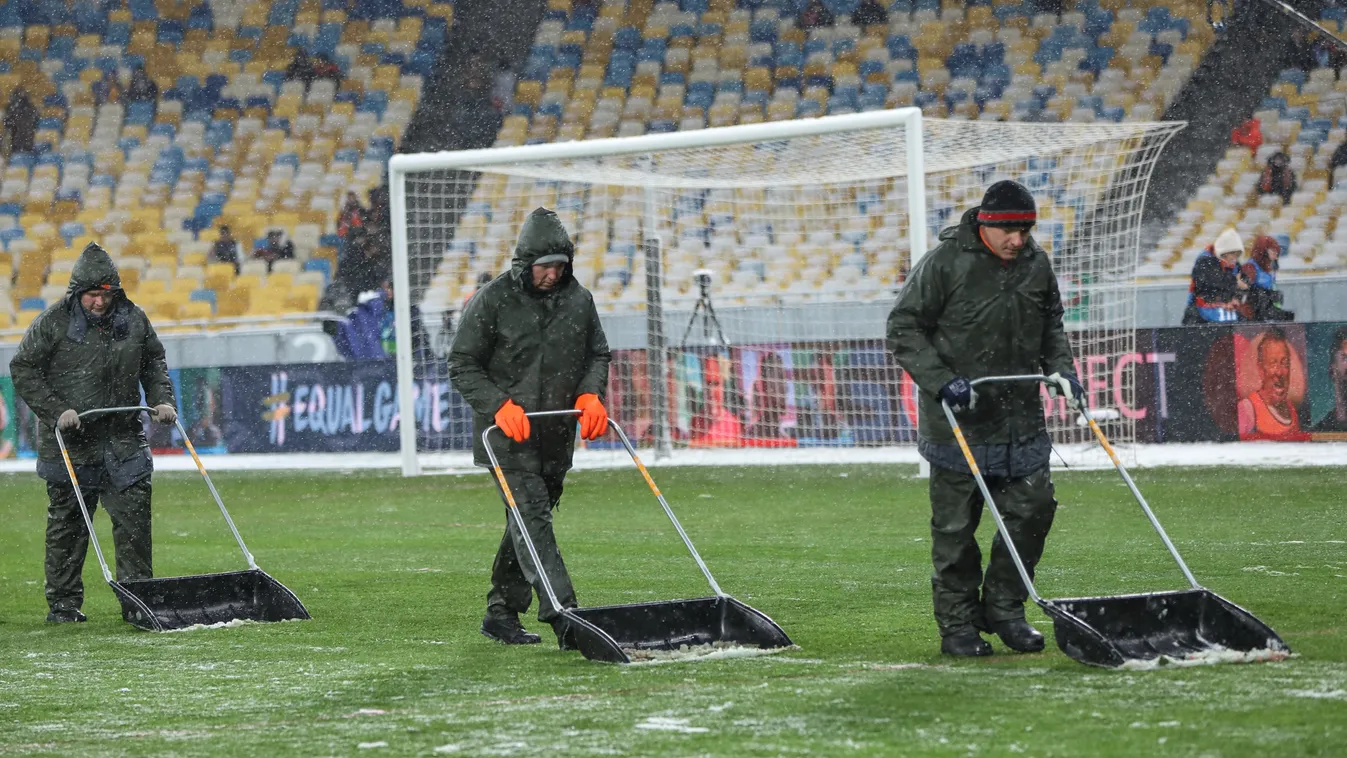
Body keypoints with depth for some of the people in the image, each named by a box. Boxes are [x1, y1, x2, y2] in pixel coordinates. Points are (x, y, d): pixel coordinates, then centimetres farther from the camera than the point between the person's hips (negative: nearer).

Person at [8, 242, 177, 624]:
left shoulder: (133, 320, 4)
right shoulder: (54, 323, -7)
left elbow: (154, 363, 19)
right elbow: (23, 369, -4)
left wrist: (163, 400, 3)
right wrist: (56, 410, -13)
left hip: (123, 441, 3)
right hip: (69, 443, -3)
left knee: (134, 517, -2)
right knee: (66, 523, 4)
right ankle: (63, 603, 11)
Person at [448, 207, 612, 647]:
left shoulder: (578, 300, 5)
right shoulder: (493, 301, -9)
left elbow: (597, 355, 17)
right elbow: (462, 367, -5)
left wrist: (590, 394, -3)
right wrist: (501, 405, -19)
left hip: (556, 434, 6)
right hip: (507, 434, -6)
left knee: (529, 521, 12)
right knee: (532, 518, -16)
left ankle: (501, 614, 24)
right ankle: (563, 617, -26)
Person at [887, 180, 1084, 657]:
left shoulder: (1037, 265, 6)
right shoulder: (945, 264, -11)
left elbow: (1051, 326, 22)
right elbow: (904, 330, -8)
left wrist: (1060, 368, 4)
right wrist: (941, 380, -18)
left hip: (1021, 419, 5)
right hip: (957, 420, -5)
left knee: (1033, 508, 2)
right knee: (955, 525, 0)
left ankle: (1004, 608, 18)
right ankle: (957, 623, 9)